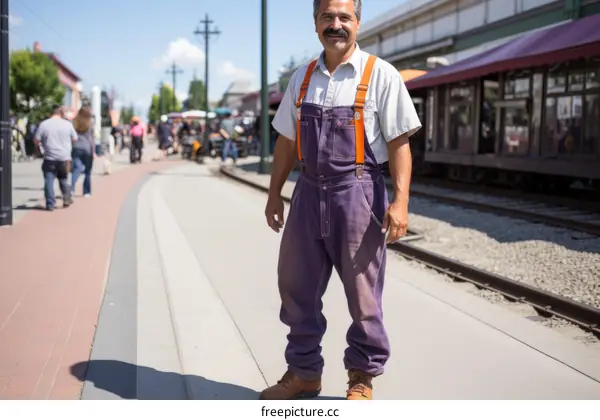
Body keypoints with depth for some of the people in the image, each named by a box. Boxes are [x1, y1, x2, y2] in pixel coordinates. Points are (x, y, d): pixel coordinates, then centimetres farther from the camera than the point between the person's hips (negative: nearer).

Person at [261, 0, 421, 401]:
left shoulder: (380, 75, -5)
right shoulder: (302, 78, 11)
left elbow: (399, 142, -9)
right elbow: (287, 141, 17)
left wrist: (400, 200, -17)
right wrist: (275, 193, 15)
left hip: (357, 191, -5)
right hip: (309, 191, 5)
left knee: (362, 293, 5)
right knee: (297, 288, 12)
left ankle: (362, 377, 23)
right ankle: (304, 372, 29)